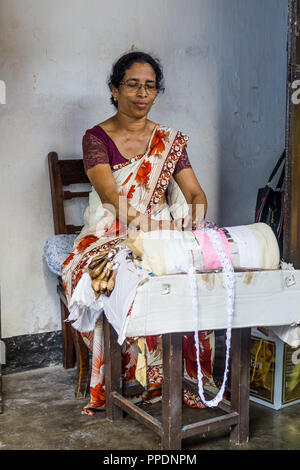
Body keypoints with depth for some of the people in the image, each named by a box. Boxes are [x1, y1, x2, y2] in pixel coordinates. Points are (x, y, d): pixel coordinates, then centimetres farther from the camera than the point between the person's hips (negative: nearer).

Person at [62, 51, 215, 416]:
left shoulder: (171, 140, 12)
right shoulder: (97, 137, 0)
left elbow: (194, 192, 2)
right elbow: (109, 194, -16)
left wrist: (197, 210, -23)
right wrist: (142, 221, -36)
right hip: (110, 234, -2)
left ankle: (184, 376, -14)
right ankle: (136, 376, -19)